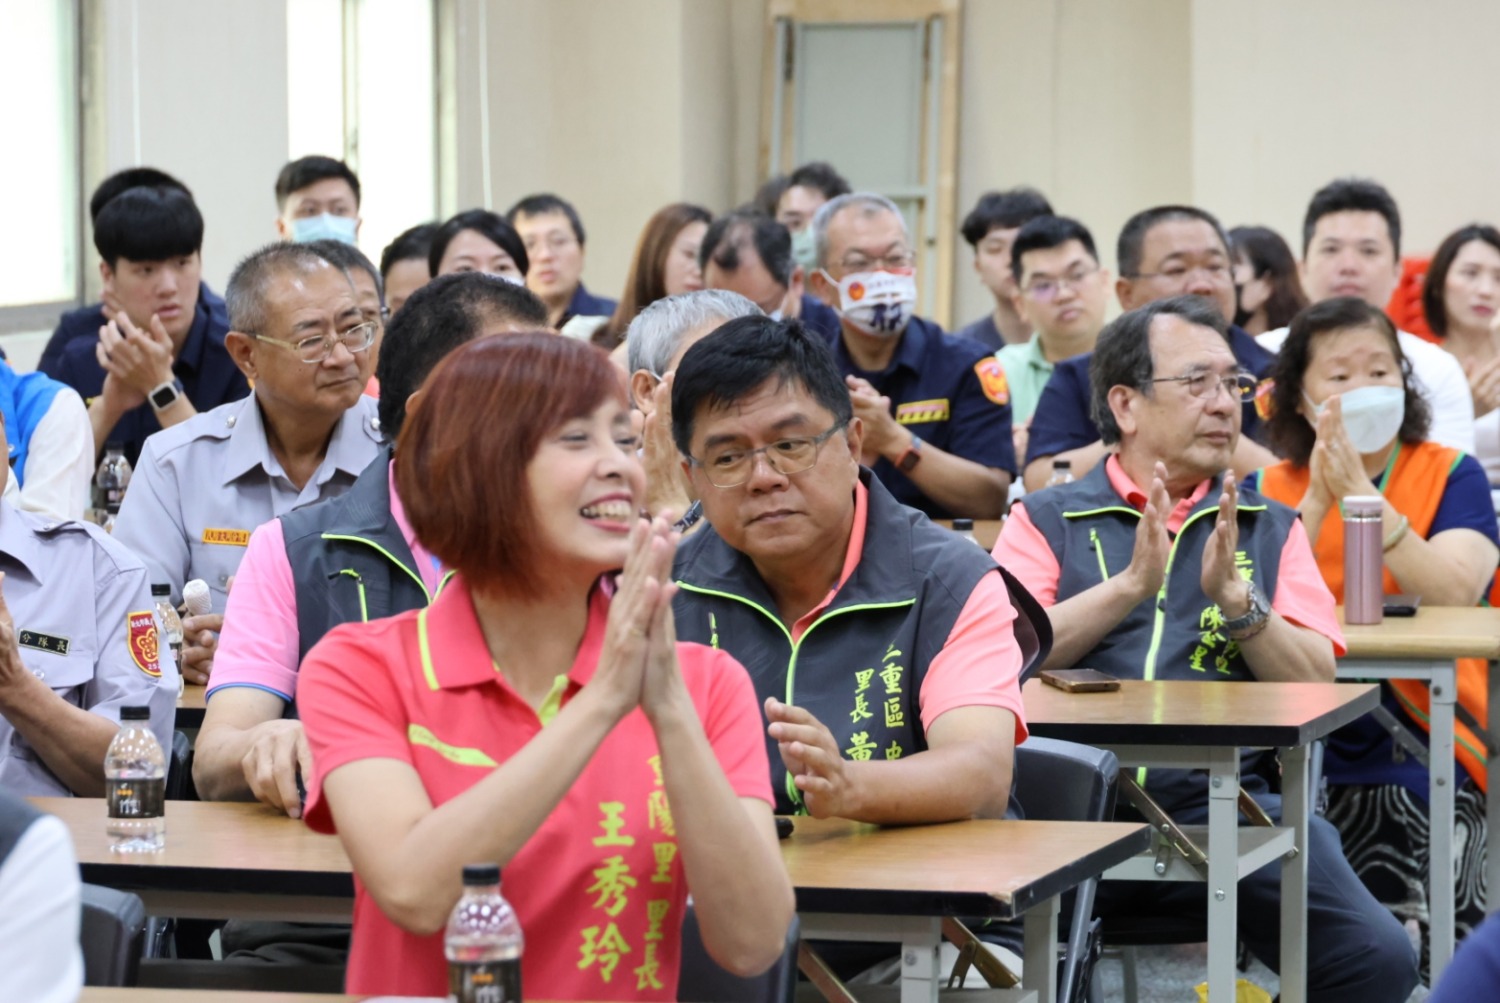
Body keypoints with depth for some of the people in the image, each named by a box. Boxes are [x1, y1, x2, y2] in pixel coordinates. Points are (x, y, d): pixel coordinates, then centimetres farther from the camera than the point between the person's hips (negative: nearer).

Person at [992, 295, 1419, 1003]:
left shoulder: (1269, 529, 20)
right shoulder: (1048, 520, 14)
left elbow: (1314, 686, 7)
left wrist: (1237, 600, -8)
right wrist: (1131, 584, -11)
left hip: (1223, 799, 2)